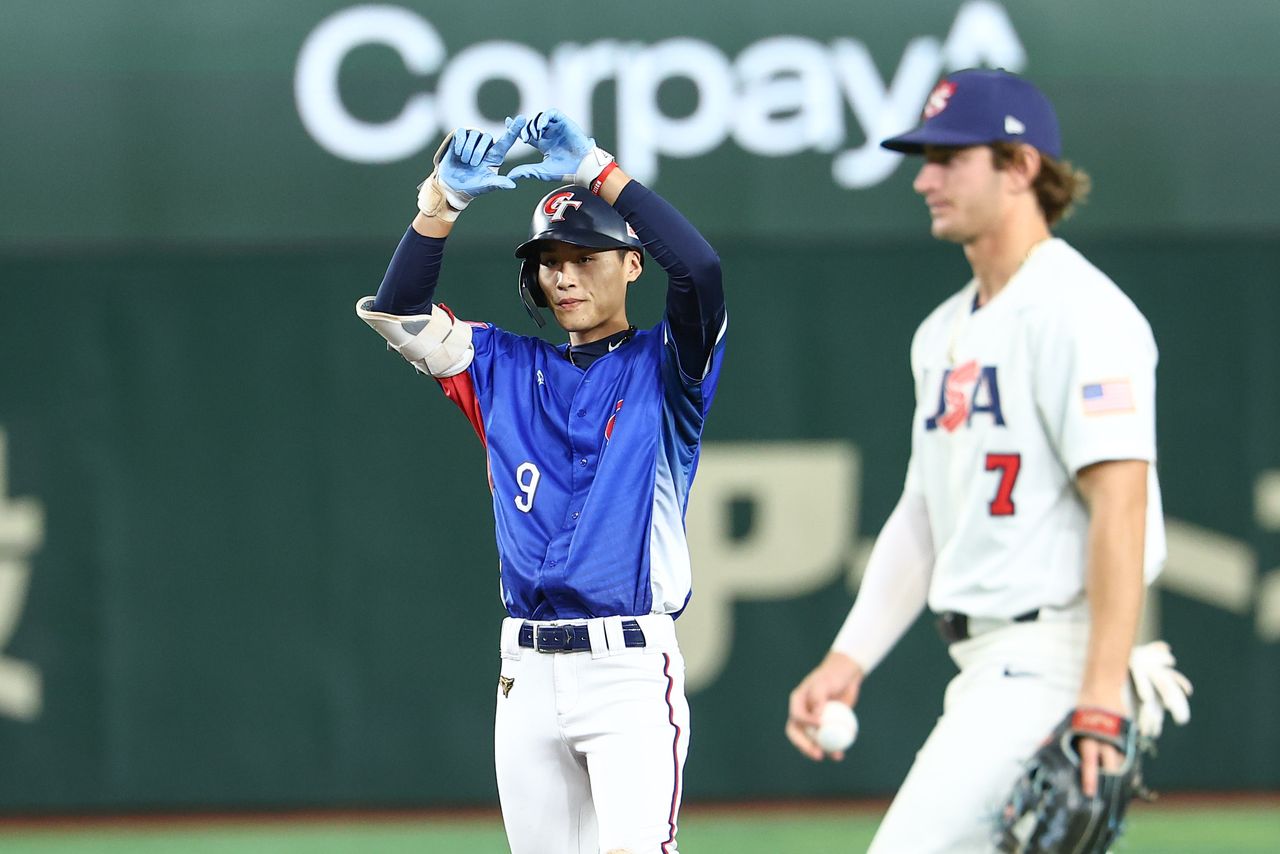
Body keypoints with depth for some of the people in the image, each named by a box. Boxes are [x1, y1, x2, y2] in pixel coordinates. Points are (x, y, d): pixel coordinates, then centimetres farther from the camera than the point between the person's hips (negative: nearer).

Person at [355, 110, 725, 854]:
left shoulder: (662, 368, 3)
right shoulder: (507, 369, 15)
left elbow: (702, 268, -16)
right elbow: (395, 311, 5)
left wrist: (599, 171, -16)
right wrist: (444, 201, -7)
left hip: (630, 671, -5)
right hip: (529, 673, 5)